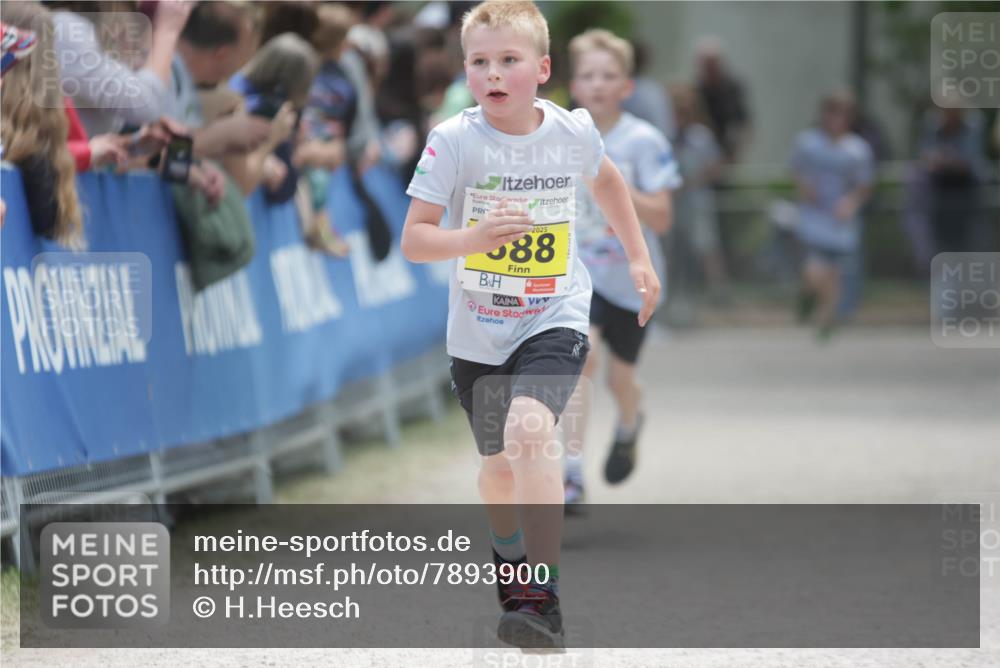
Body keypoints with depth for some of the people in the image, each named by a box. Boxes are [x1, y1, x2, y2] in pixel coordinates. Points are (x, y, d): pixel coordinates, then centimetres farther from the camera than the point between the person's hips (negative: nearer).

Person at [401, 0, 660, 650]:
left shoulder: (574, 132, -8)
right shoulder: (454, 141, -14)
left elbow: (607, 180, 17)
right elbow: (413, 239, -16)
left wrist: (639, 257, 20)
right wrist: (472, 238, -34)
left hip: (554, 320, -2)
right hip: (478, 331, 2)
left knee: (530, 428, -29)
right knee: (498, 463, 18)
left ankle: (543, 597, -28)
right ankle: (510, 555, 53)